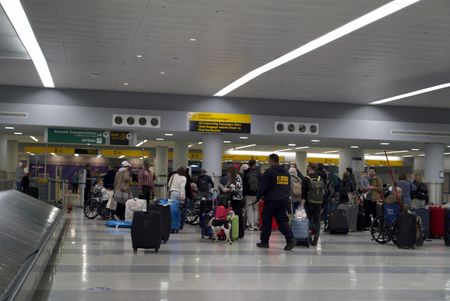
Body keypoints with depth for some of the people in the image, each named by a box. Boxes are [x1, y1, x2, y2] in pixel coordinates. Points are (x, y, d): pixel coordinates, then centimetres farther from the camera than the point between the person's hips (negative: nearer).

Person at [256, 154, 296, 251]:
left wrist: (258, 197, 4)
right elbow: (289, 187, 20)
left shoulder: (269, 172, -10)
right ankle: (291, 239, -12)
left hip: (271, 200, -6)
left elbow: (262, 187, -10)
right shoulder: (286, 172, 13)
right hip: (284, 200, 6)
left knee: (267, 221, 6)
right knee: (283, 220, 5)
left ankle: (264, 241, 13)